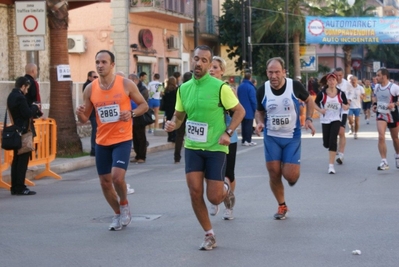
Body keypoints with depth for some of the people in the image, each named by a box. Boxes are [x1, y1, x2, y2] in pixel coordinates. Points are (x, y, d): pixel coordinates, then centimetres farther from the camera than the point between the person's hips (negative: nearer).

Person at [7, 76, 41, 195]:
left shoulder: (11, 96, 12)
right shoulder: (20, 97, -18)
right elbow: (28, 114, -20)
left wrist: (33, 108, 9)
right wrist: (35, 107, -3)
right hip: (23, 132, -10)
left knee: (16, 159, 12)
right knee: (23, 160, -5)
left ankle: (14, 187, 15)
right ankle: (20, 187, -4)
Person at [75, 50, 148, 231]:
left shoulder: (126, 84, -8)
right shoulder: (90, 89, 0)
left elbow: (144, 105, 3)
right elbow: (84, 119, 6)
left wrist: (132, 113, -17)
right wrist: (80, 114, -17)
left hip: (122, 140, -4)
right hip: (101, 142, 4)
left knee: (117, 176, -20)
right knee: (105, 181, 8)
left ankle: (124, 204, 11)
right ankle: (118, 214, 30)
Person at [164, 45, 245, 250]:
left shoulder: (219, 87, -10)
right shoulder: (183, 88, 3)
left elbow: (240, 111, -4)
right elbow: (179, 116, 14)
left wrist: (227, 132, -16)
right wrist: (172, 124, -9)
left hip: (215, 148, -3)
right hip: (192, 147, 4)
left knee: (214, 198, -4)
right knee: (195, 193, -6)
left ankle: (225, 189, 35)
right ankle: (209, 236, 12)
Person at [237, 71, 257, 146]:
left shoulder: (239, 87, 7)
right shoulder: (250, 87, -16)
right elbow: (253, 100, -16)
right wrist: (255, 109, -8)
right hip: (249, 111, -6)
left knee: (243, 125, 11)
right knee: (249, 125, -2)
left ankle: (244, 140, 12)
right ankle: (248, 140, -4)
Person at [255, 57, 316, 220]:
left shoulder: (295, 86, -13)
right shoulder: (262, 91, -7)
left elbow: (309, 101, 5)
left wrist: (308, 119, -9)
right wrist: (259, 123, -12)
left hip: (292, 137, -2)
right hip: (271, 138, 2)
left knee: (290, 176, -10)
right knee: (274, 174, 2)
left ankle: (289, 168, 29)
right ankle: (282, 206, 24)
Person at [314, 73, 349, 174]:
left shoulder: (341, 94, -2)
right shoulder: (322, 93, -5)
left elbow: (346, 105, 7)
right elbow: (315, 104, 4)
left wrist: (345, 107, -18)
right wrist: (320, 110, -16)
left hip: (336, 120, -1)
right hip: (325, 120, 1)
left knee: (333, 141, -15)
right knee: (326, 144, 4)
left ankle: (331, 165, -11)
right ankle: (333, 150, 45)